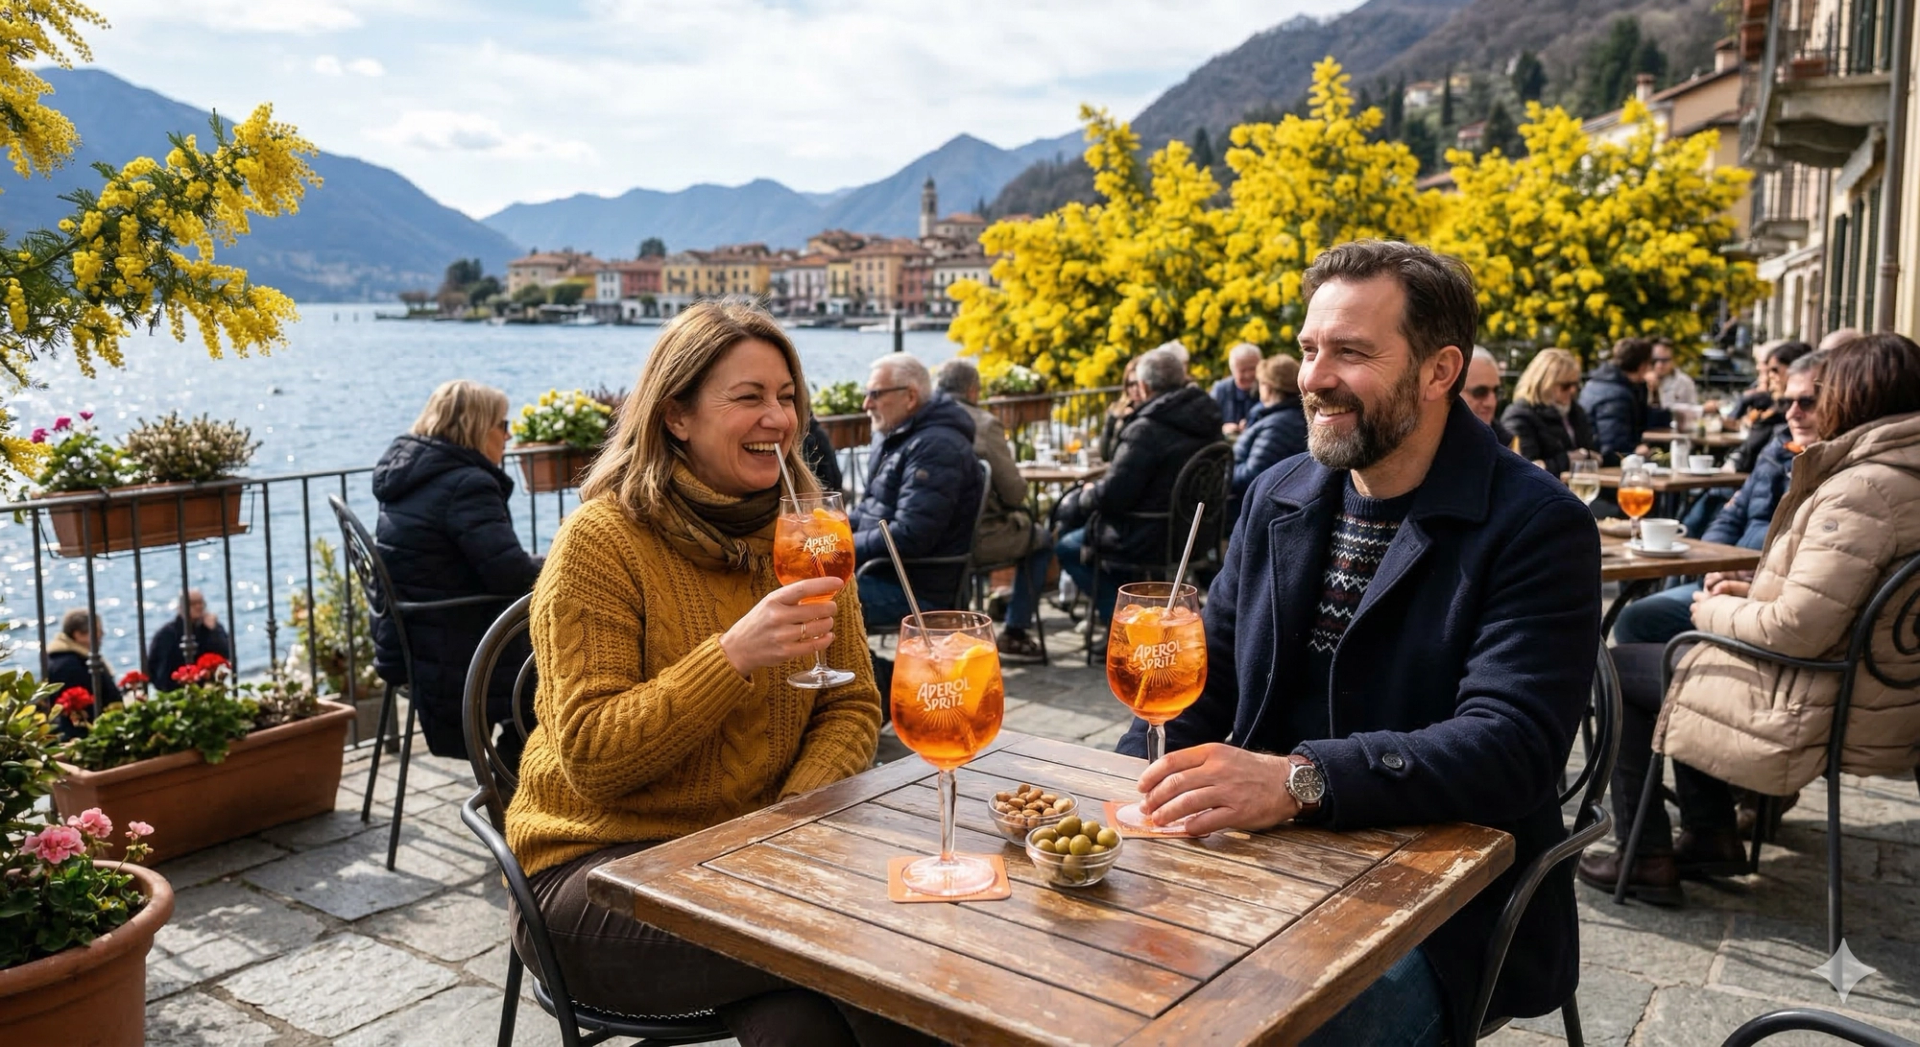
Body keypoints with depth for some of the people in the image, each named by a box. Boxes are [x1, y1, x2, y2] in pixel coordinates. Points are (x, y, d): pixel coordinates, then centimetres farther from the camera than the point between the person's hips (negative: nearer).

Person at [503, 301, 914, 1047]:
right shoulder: (601, 541, -12)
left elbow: (851, 707, 6)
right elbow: (590, 756, -16)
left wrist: (796, 810, -14)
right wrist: (735, 656, -28)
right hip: (599, 865, -4)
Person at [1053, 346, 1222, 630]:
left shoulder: (1147, 430, -24)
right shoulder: (1207, 419, 3)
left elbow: (1111, 496, -23)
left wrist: (1087, 493, 0)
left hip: (1152, 540, -9)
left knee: (1066, 547, 9)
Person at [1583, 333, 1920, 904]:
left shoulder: (1862, 488, -26)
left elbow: (1801, 629, -28)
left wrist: (1716, 610, -11)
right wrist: (1755, 590, 8)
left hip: (1818, 715, -10)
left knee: (1617, 669, 4)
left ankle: (1644, 858, 12)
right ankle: (1711, 836, 26)